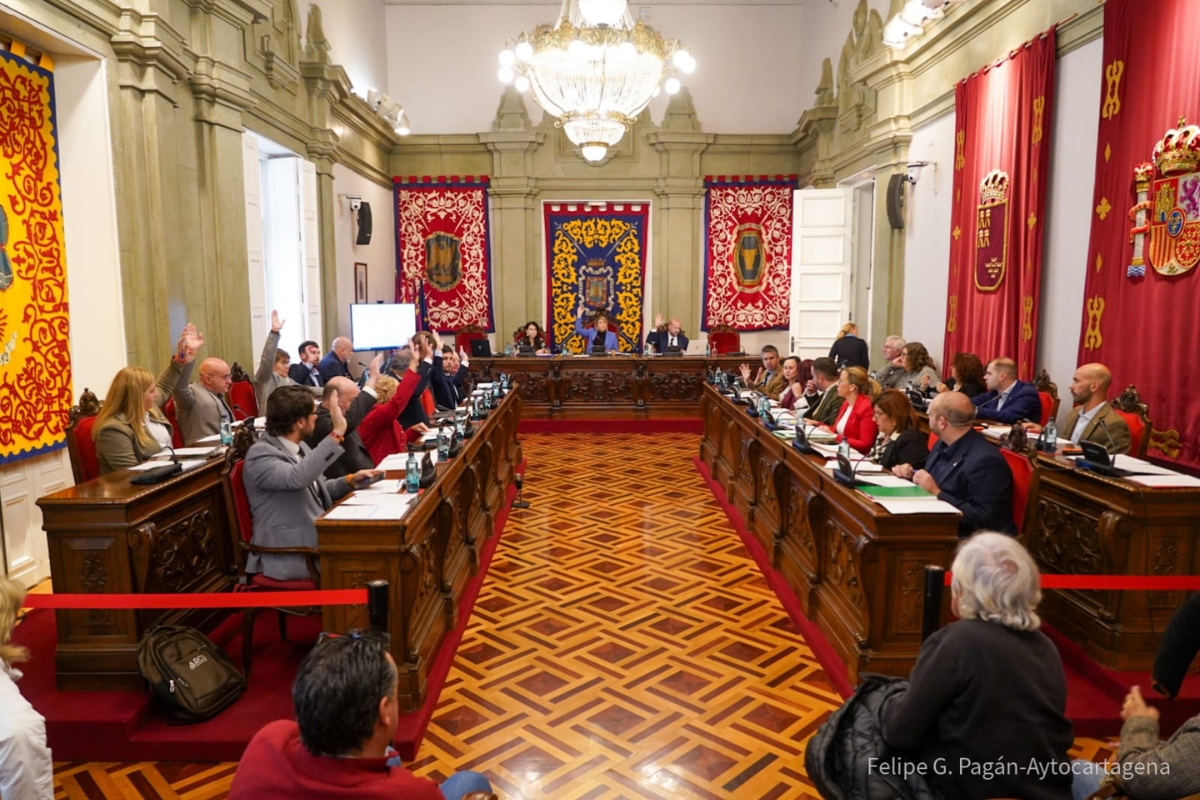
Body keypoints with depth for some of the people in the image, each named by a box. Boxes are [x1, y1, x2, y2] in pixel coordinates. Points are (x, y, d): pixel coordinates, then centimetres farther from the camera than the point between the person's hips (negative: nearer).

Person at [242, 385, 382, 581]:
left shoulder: (298, 446, 9)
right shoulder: (260, 455, -16)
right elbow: (297, 478, -36)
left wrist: (350, 480, 5)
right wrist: (336, 434, -37)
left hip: (318, 538, 8)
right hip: (291, 556, -8)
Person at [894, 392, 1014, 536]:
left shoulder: (985, 460, -20)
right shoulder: (944, 443, 6)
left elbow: (983, 519, -22)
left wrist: (937, 493, -23)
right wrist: (912, 474, 2)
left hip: (968, 541, -8)